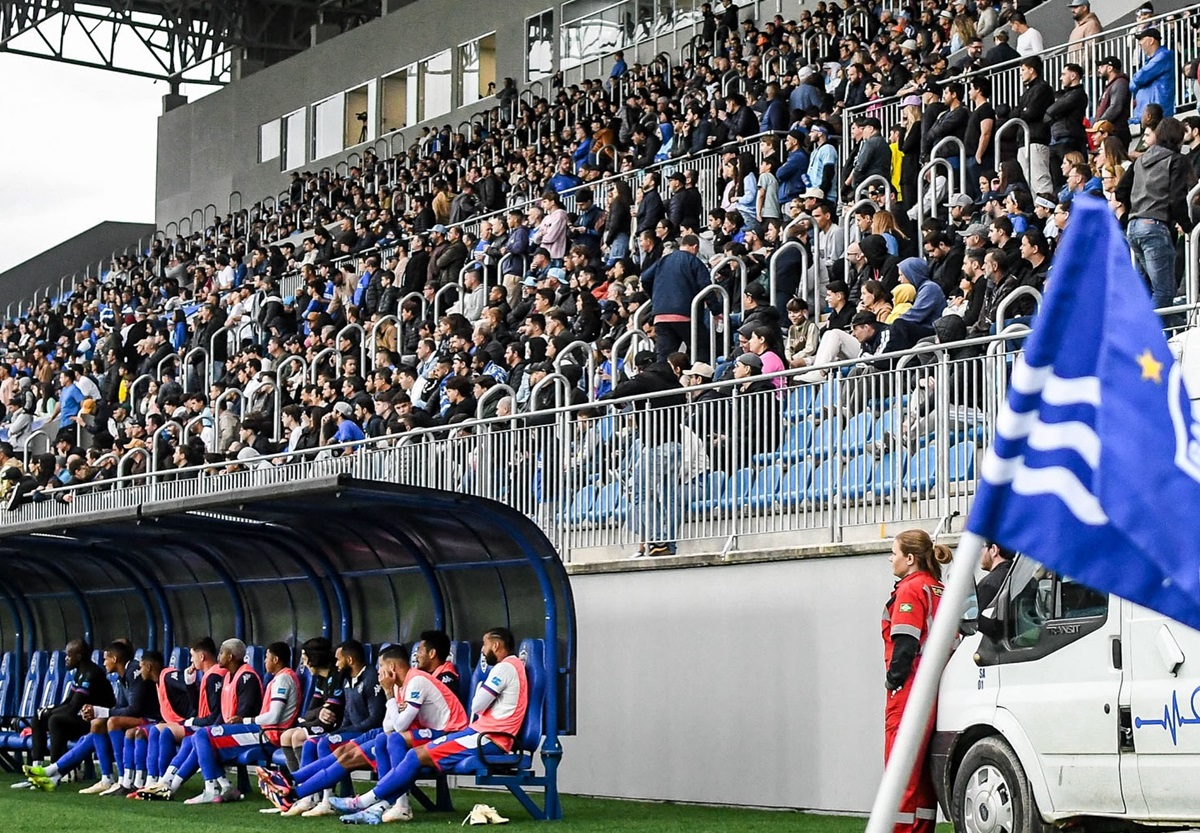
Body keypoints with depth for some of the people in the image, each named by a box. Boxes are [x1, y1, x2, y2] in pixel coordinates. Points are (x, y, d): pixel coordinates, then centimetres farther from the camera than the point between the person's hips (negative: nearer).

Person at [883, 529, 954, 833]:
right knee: (923, 772, 12)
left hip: (910, 691, -9)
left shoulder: (910, 589, -8)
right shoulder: (940, 591, 16)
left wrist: (893, 681, -11)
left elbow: (905, 643, -16)